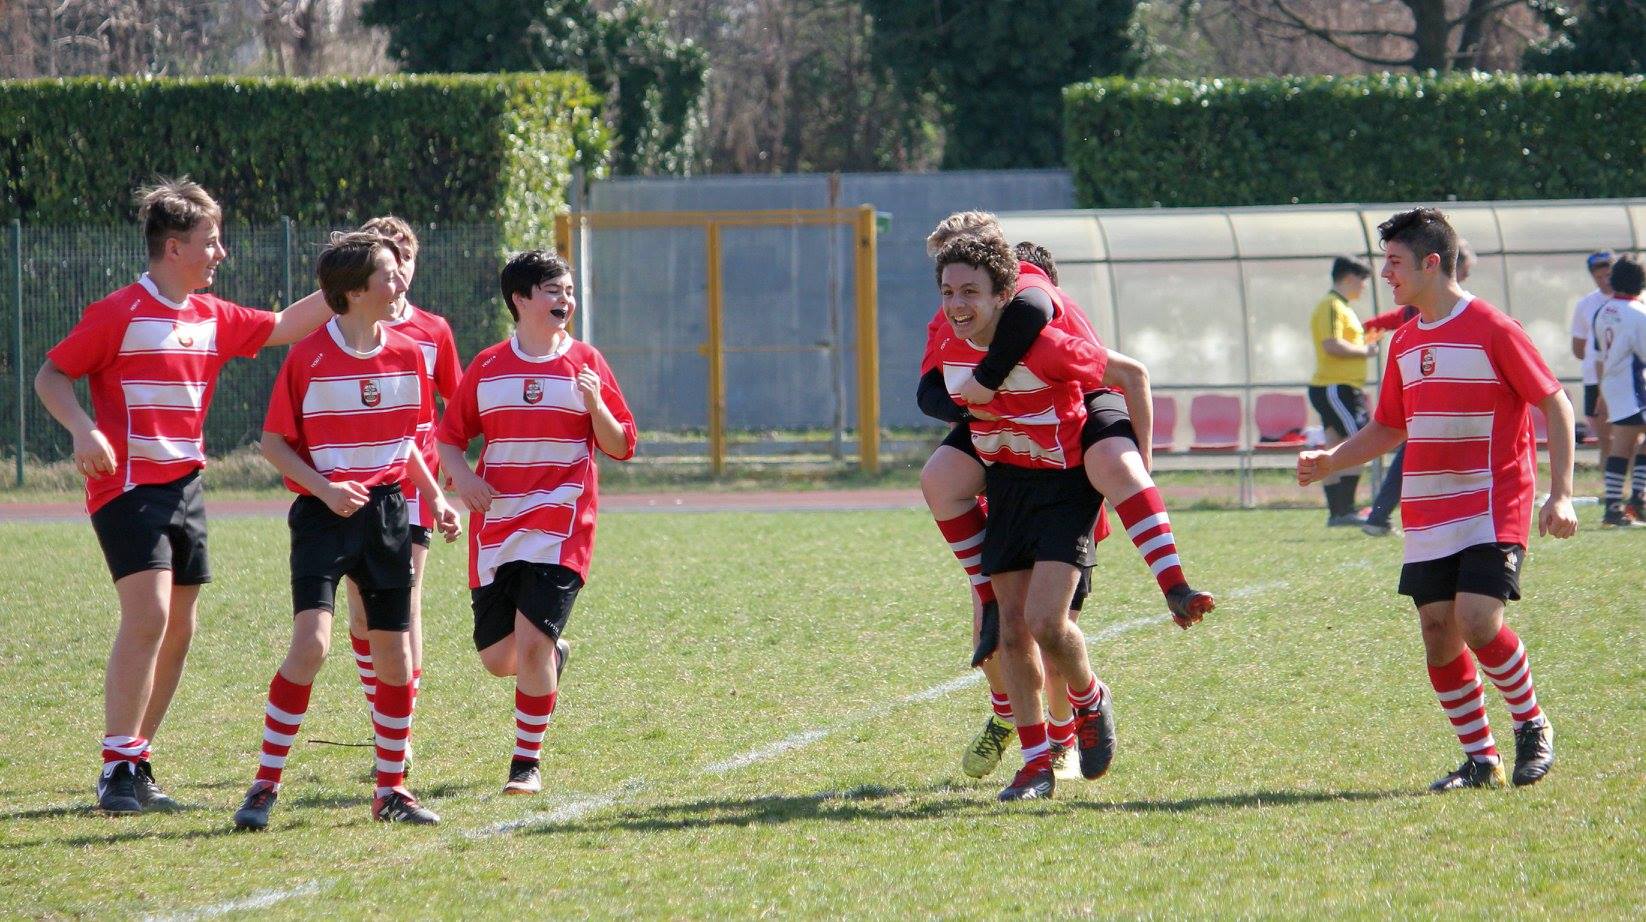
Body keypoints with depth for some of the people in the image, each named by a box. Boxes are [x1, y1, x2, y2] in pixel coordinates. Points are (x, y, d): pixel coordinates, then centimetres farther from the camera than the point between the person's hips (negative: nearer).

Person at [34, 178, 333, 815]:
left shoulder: (212, 317, 11)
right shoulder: (120, 313, -10)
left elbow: (281, 328, 25)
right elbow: (51, 374, -6)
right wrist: (83, 429, -22)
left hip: (185, 487, 8)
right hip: (128, 484, -8)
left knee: (178, 629, 8)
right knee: (148, 616, -19)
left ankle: (136, 766, 18)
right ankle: (117, 769, -17)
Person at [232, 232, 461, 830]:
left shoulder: (406, 354, 7)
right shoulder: (308, 358, -8)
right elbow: (273, 442, -3)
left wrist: (434, 497, 8)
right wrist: (325, 488, -16)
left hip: (387, 511, 5)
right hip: (325, 515, -5)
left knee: (395, 659, 5)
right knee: (311, 645, -19)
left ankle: (392, 790, 18)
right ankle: (265, 786, -9)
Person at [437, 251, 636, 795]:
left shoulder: (586, 363, 4)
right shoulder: (487, 368, 7)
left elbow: (621, 447, 4)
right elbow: (449, 437, 13)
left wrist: (595, 404, -14)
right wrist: (462, 476, -7)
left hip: (560, 530, -3)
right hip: (496, 527, 3)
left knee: (531, 642, -16)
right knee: (496, 658, 3)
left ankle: (528, 763, -4)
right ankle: (553, 656, 39)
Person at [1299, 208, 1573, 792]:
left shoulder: (1490, 329, -9)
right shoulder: (1405, 342, 13)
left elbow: (1556, 405, -7)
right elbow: (1388, 429, 23)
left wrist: (1560, 494, -14)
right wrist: (1328, 461, 8)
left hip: (1491, 508, -7)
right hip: (1427, 517, 7)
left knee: (1478, 624, -19)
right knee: (1438, 636, 0)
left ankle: (1532, 727, 4)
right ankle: (1480, 759, 10)